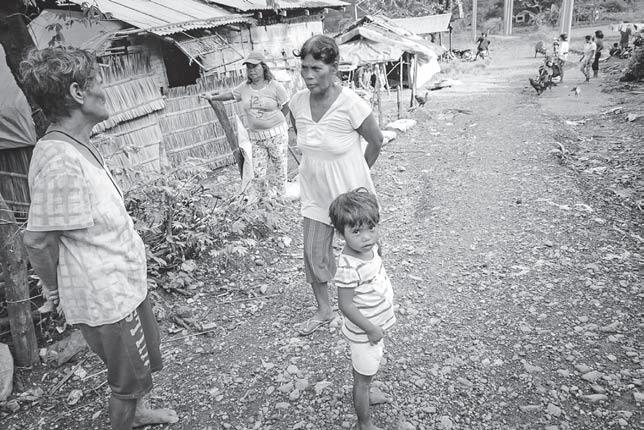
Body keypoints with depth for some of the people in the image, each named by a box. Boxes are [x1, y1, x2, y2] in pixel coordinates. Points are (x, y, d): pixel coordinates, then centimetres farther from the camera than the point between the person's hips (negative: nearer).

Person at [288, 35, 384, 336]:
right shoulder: (298, 101, -7)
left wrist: (357, 172, 4)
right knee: (313, 254, 10)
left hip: (349, 193, -4)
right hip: (315, 192, 5)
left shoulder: (350, 104, -24)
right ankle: (323, 311, 34)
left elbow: (376, 141, -8)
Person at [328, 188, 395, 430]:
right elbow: (346, 306, -27)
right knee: (364, 378, 13)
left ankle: (363, 397, 58)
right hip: (364, 332, -8)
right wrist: (371, 329, -22)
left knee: (365, 372, 32)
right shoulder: (349, 267, -35)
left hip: (378, 324, 8)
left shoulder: (370, 247, -12)